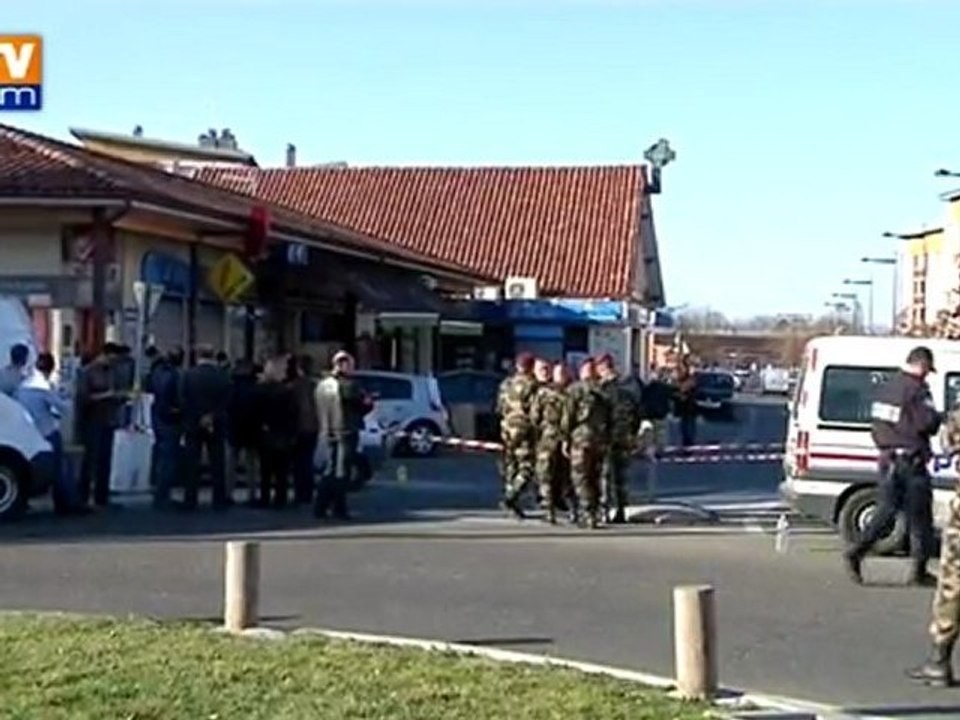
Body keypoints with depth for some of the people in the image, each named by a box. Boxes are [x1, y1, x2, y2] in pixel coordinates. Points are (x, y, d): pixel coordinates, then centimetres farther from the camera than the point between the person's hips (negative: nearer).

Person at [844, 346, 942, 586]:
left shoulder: (886, 387, 11)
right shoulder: (917, 389, -14)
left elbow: (877, 423, 17)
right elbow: (928, 424, -18)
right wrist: (938, 418, 2)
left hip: (888, 459, 7)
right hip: (910, 460, -7)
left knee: (887, 509, 11)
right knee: (920, 517, 4)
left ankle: (856, 552, -3)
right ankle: (919, 571, 9)